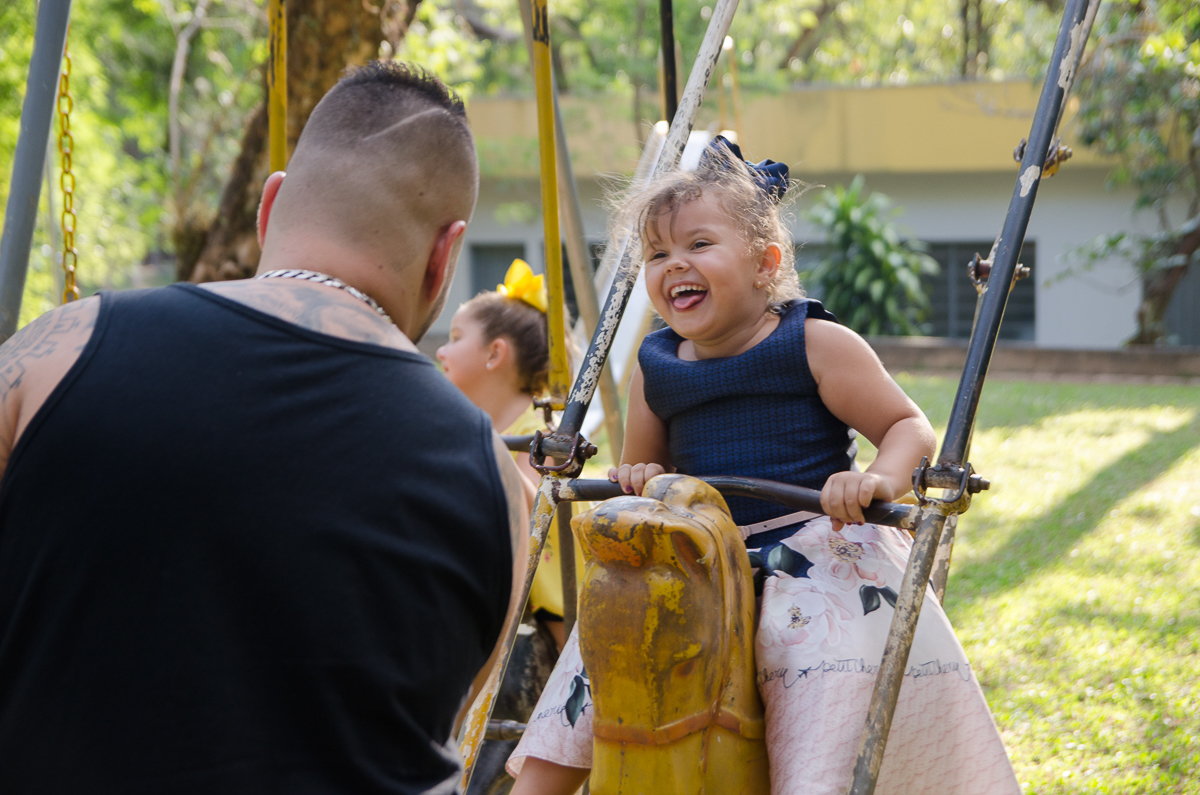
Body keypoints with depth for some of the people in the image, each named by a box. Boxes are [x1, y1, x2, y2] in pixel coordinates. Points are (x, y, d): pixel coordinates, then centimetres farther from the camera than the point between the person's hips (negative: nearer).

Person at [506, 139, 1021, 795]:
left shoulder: (815, 346, -6)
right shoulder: (655, 369, 8)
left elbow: (909, 429, -5)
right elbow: (643, 465, 21)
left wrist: (878, 480, -26)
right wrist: (637, 479, -3)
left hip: (816, 551, -5)